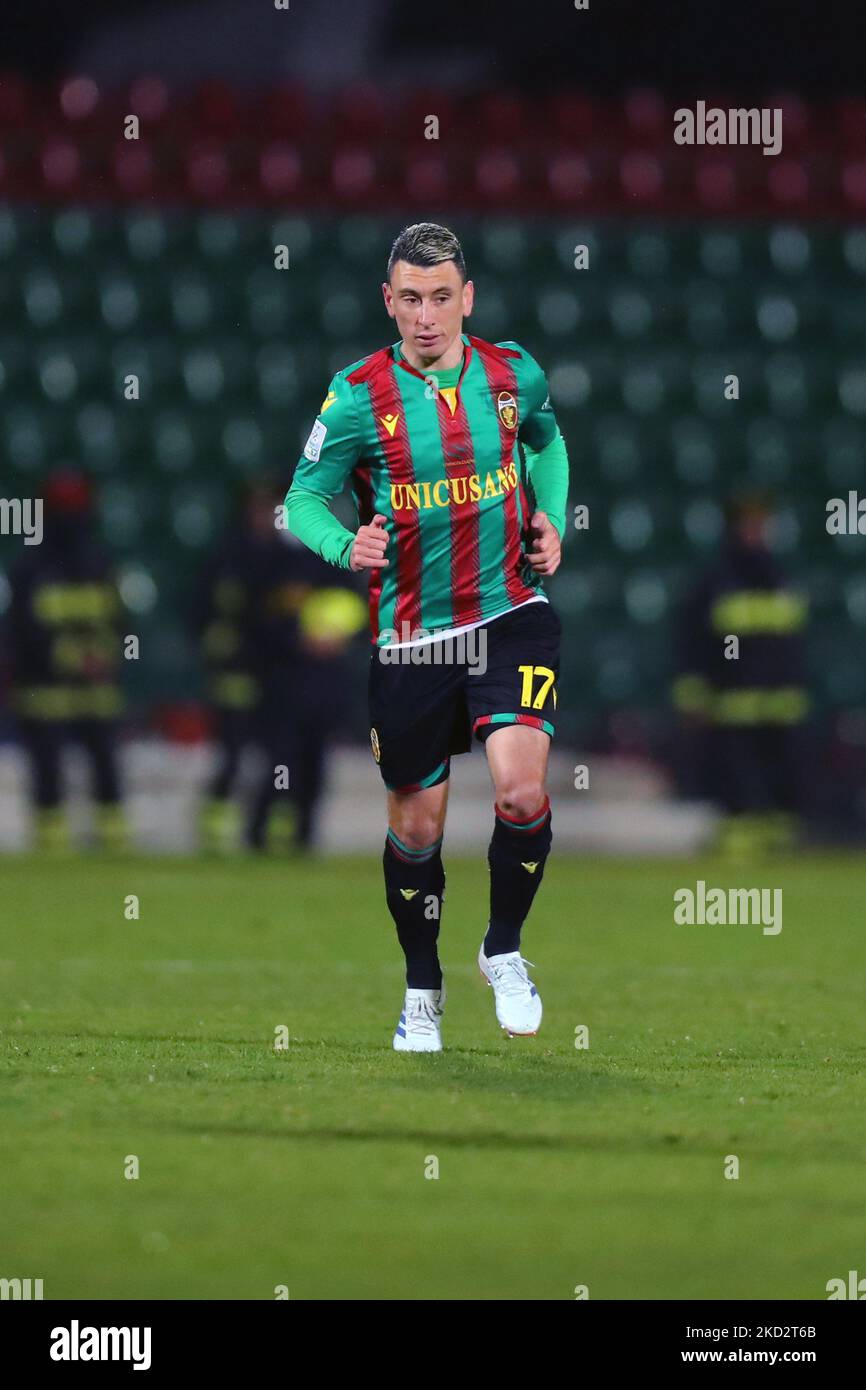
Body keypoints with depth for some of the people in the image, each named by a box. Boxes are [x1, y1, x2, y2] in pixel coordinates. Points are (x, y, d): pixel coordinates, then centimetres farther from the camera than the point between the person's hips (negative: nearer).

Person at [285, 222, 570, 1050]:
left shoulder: (515, 375, 1)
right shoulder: (359, 396, -7)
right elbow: (303, 498, -3)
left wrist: (549, 520, 7)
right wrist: (345, 546, -23)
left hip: (511, 616, 1)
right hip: (409, 634, -1)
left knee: (522, 789, -19)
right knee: (416, 825, 7)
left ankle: (504, 950, 7)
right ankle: (422, 991, 29)